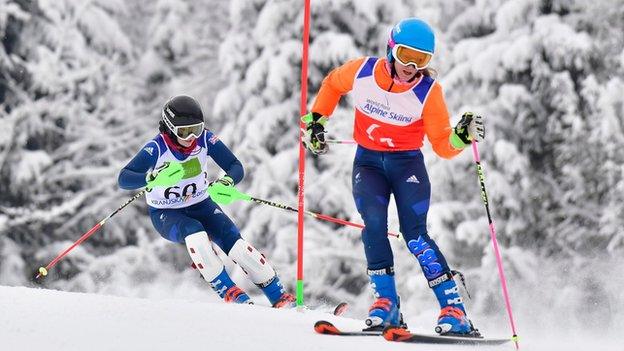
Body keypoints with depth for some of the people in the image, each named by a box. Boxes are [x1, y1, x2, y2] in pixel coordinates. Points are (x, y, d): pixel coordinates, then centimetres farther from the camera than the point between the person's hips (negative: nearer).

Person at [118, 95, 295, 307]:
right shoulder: (157, 148, -25)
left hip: (200, 206, 3)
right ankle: (228, 291, -25)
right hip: (166, 215, -2)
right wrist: (154, 178, -51)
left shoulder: (205, 140, -16)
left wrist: (226, 182, -37)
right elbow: (124, 179, -32)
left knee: (236, 245, -18)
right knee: (195, 233, -35)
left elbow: (236, 167, -13)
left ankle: (279, 297, -12)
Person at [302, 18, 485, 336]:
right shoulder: (362, 72, -10)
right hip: (368, 162, 2)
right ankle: (386, 303, -13)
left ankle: (453, 309, -13)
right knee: (374, 225, -21)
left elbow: (441, 145, -13)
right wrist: (315, 120, 10)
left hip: (407, 163, -2)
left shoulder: (428, 91, -14)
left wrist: (461, 136, -33)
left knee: (415, 234, -15)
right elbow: (332, 84, 13)